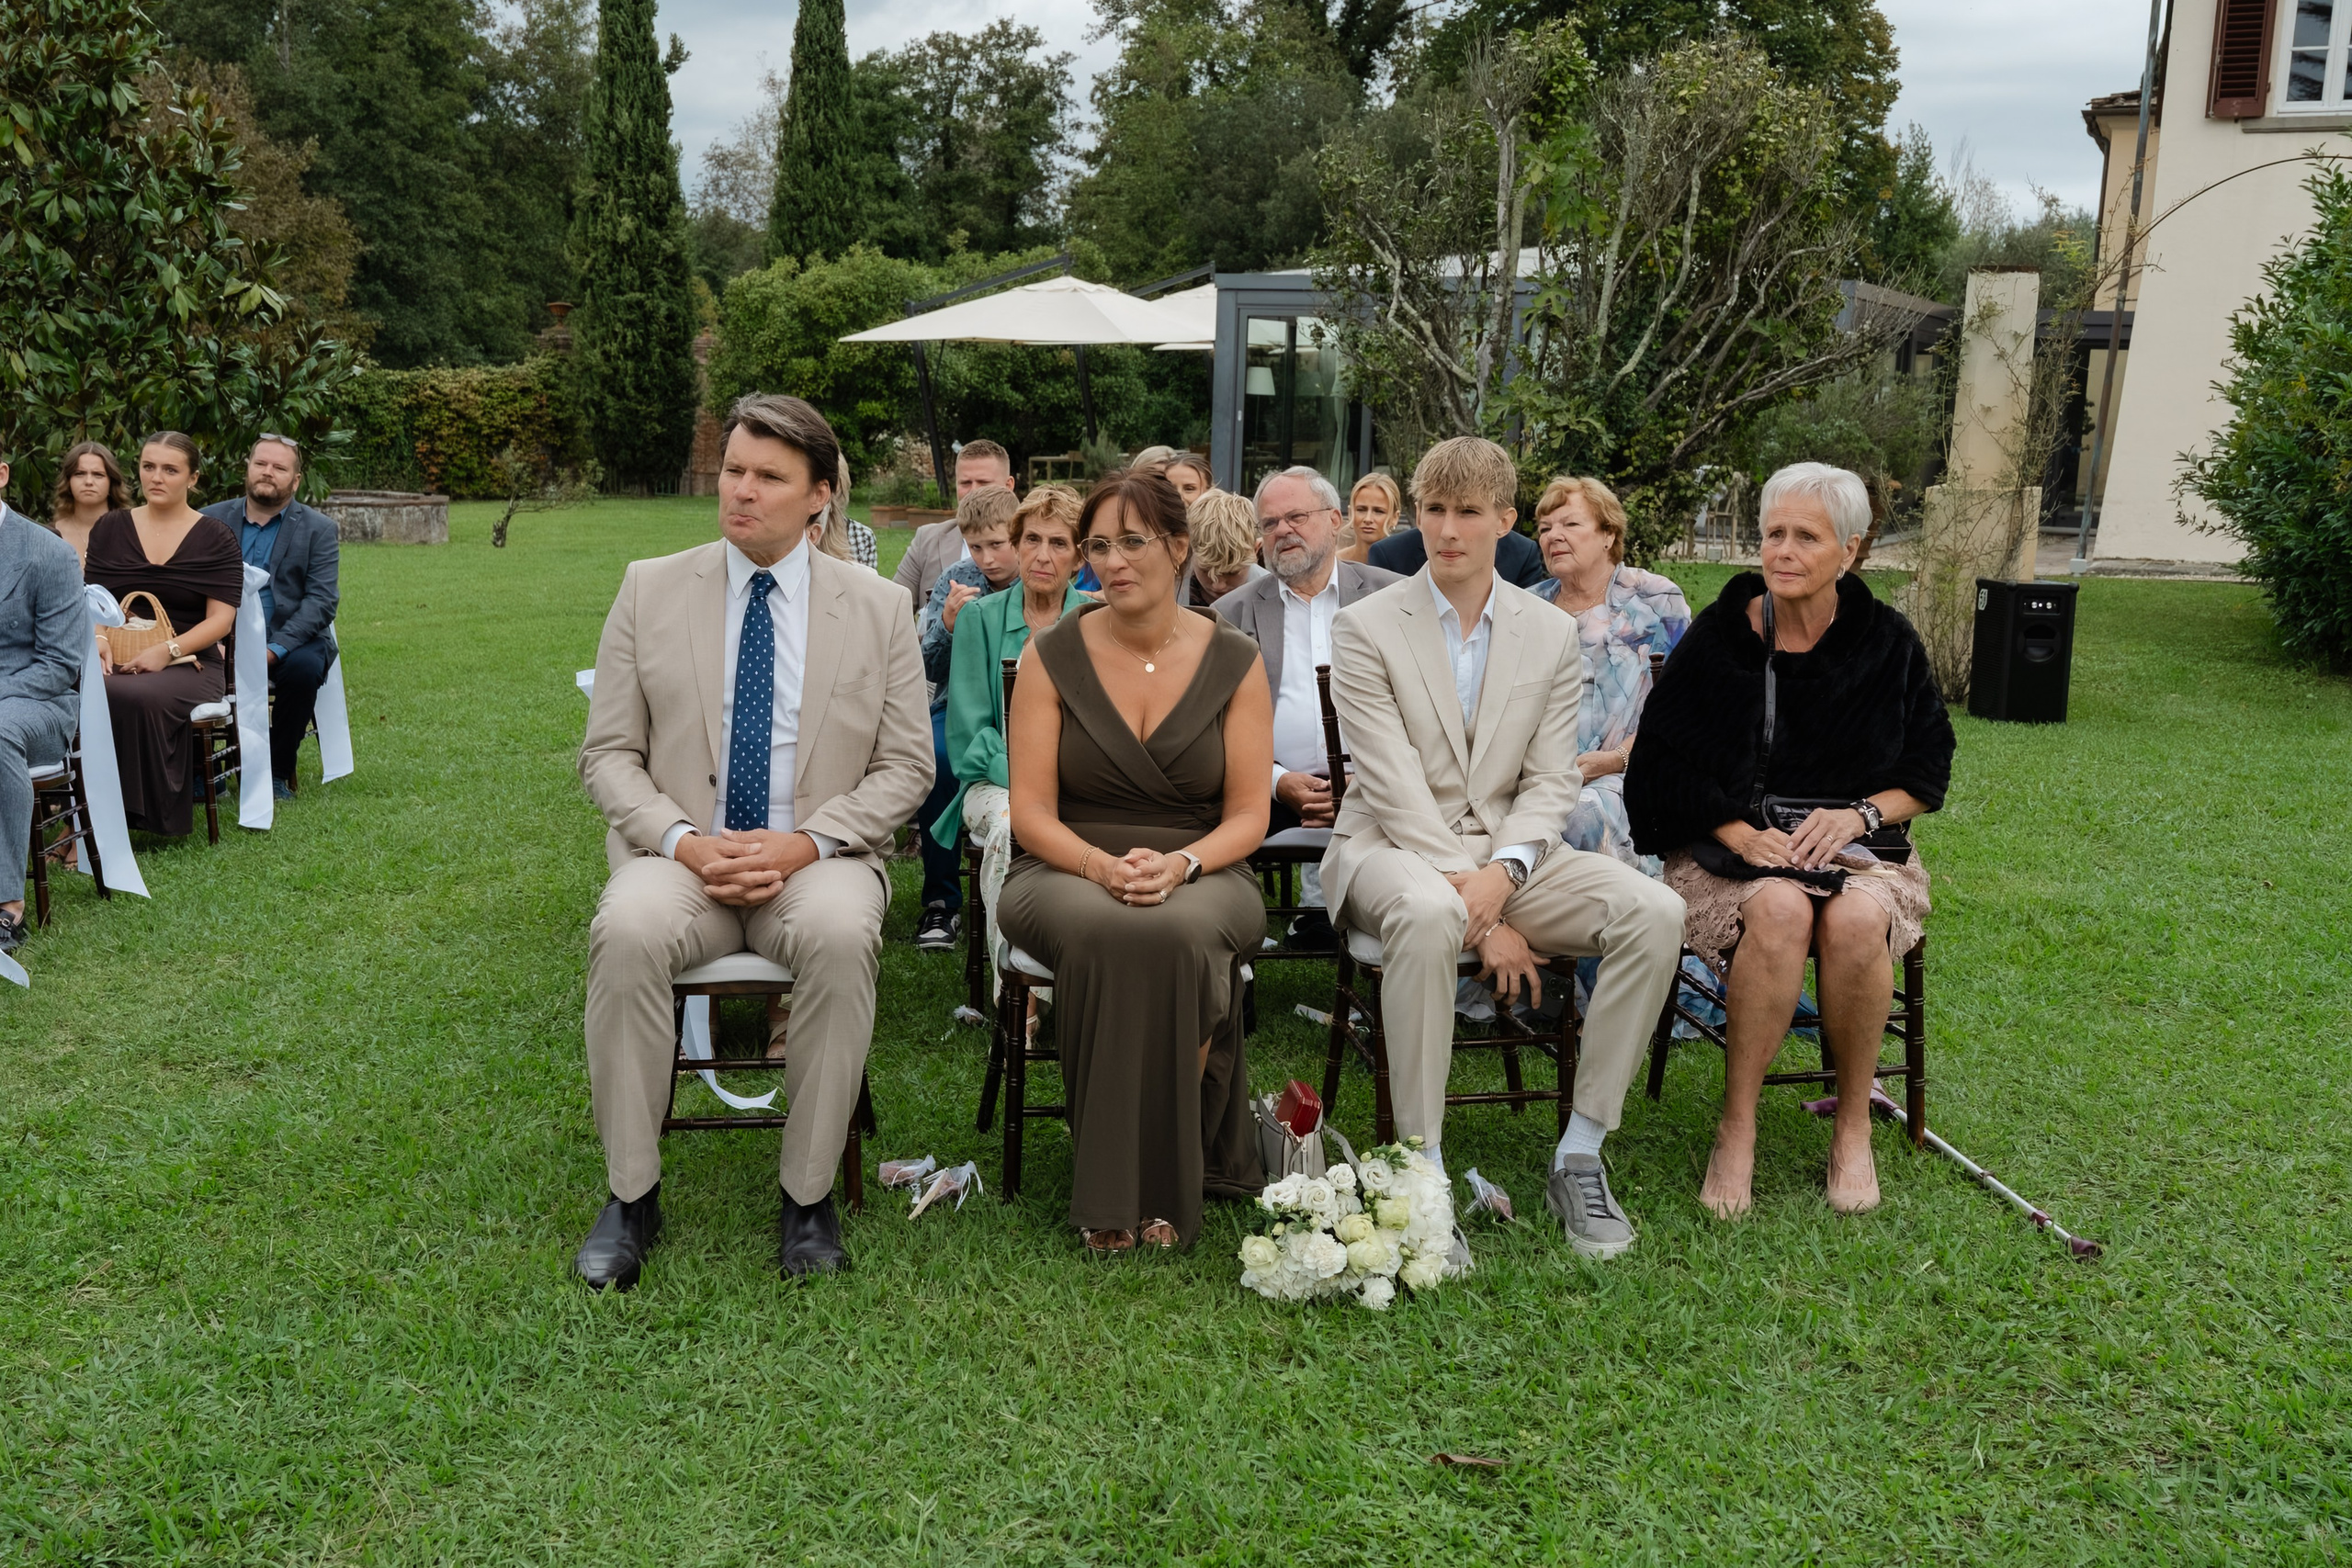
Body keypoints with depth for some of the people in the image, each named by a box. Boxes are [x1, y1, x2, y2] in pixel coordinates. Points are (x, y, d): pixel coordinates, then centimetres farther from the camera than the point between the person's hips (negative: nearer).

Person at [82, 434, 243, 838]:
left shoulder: (215, 537, 6)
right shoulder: (110, 529, 16)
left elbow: (221, 618, -2)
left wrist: (167, 651, -17)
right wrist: (98, 638, -13)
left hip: (189, 663, -3)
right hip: (115, 660, 3)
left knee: (141, 697, -37)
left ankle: (150, 813, -23)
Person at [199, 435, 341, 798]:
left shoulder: (318, 529, 4)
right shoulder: (212, 520, 11)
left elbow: (321, 600, -6)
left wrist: (275, 649, -20)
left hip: (288, 641, -1)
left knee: (303, 668, -34)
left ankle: (276, 772, -14)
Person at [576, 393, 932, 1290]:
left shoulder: (878, 608, 6)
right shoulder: (650, 589, 7)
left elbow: (905, 768, 3)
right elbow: (608, 754, 5)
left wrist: (806, 844, -13)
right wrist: (683, 841, -14)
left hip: (817, 861, -1)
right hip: (680, 854, 1)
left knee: (840, 935, -35)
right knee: (627, 931, -32)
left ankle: (808, 1196, -18)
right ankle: (630, 1196, -15)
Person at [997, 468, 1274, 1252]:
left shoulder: (1234, 662, 3)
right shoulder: (1052, 657, 1)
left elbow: (1248, 814, 1)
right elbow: (1031, 812, -1)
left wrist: (1180, 865, -19)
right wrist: (1102, 867, -21)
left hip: (1203, 876, 0)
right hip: (1070, 871, 0)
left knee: (1179, 933, -37)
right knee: (1107, 932, -37)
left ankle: (1170, 1184, -18)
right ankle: (1108, 1192, -23)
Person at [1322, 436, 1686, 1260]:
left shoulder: (1552, 634, 8)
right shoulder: (1366, 627, -3)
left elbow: (1550, 783, 3)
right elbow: (1395, 789, -12)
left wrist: (1502, 875, -18)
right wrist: (1480, 915, -19)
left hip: (1508, 852, 4)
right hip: (1394, 850, -4)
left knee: (1654, 910, -21)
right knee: (1429, 915, -39)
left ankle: (1579, 1154, -13)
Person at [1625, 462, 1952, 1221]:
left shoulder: (1886, 643, 5)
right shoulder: (1716, 639, 1)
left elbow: (1929, 769, 10)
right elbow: (1662, 766, 0)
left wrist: (1859, 814, -10)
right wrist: (1741, 831, -14)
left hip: (1859, 846, 1)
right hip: (1730, 847, -1)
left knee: (1855, 920, -34)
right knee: (1779, 911, -36)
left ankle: (1854, 1123, -11)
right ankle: (1737, 1126, -21)